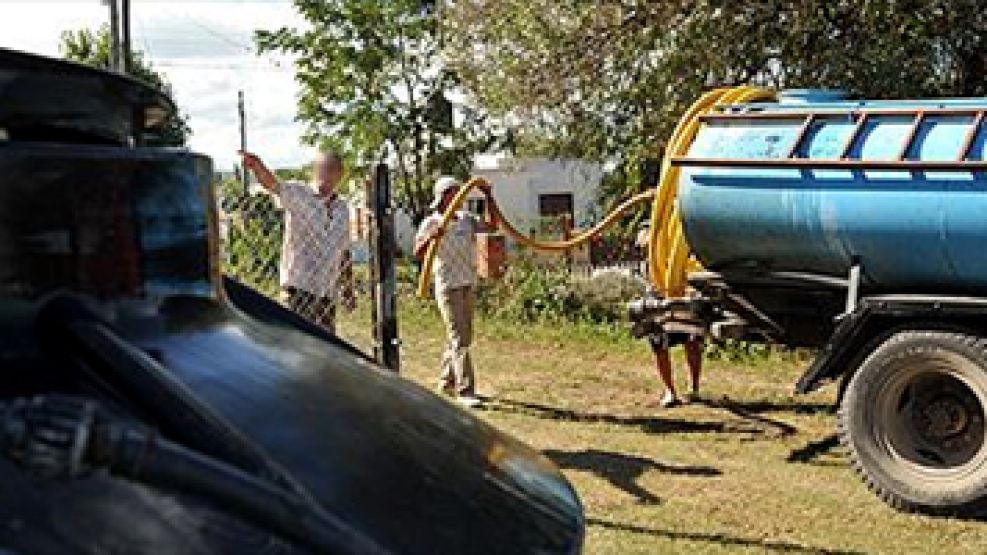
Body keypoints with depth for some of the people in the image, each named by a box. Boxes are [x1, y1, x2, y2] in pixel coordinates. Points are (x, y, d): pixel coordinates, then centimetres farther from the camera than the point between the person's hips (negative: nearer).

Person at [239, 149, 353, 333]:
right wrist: (257, 166, -46)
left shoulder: (342, 208, 13)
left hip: (327, 293, 6)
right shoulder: (298, 194, -4)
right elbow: (273, 185, -25)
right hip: (298, 287, -6)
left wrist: (348, 290, 20)